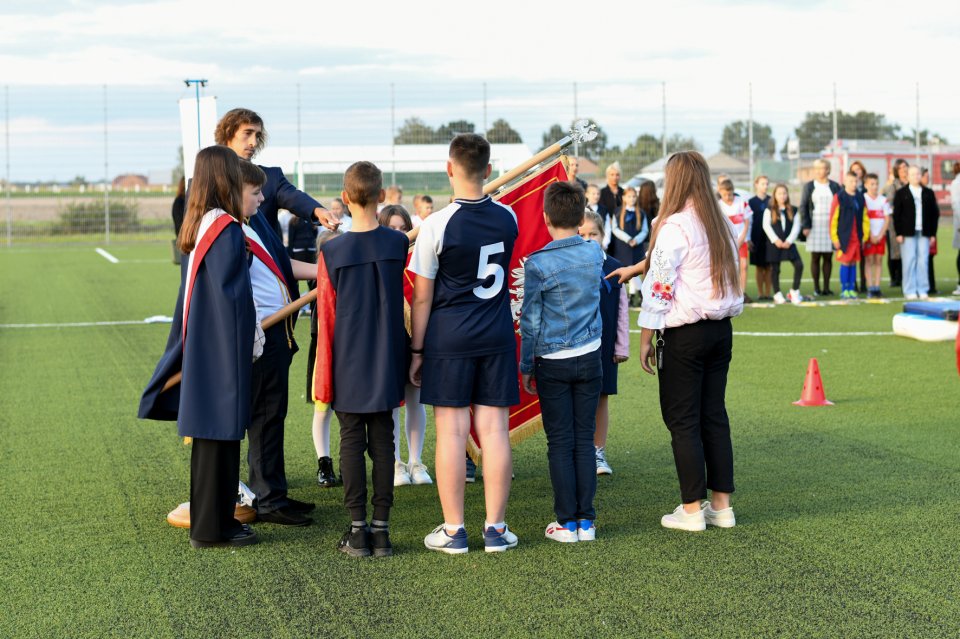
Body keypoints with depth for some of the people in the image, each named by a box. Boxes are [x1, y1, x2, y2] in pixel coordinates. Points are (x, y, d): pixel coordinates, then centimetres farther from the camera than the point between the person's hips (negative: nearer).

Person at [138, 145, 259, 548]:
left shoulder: (196, 227, 9)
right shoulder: (227, 229, -17)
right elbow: (231, 295, -20)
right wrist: (249, 345, -12)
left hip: (200, 345, 9)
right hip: (223, 349, -9)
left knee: (208, 435, 15)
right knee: (219, 435, -2)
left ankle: (209, 519, 24)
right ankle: (212, 528, 5)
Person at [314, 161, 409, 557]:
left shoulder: (332, 251, -8)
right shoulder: (399, 244, -3)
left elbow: (326, 317, -4)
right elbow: (408, 304, 7)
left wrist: (324, 377, 2)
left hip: (348, 362, -2)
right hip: (386, 361, 2)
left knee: (352, 439, 5)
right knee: (382, 439, 6)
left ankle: (357, 529, 5)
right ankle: (381, 528, 8)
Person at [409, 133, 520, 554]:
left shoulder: (437, 225, -11)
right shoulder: (507, 218, 2)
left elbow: (422, 297, -7)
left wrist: (417, 351, 2)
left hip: (448, 337, -3)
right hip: (497, 335, 3)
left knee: (451, 429, 1)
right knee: (494, 428, 4)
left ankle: (453, 530, 4)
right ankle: (495, 529, 8)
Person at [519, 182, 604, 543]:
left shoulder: (537, 263, -12)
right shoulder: (595, 254, 0)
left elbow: (530, 321, -8)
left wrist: (526, 367, 2)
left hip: (552, 364, -3)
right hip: (590, 358, 3)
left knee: (560, 443, 3)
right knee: (585, 439, 7)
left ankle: (567, 523, 6)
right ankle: (586, 520, 9)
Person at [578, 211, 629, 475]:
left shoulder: (613, 268, 2)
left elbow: (622, 310, 6)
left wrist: (622, 347, 4)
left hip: (605, 344, 2)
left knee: (601, 397, 9)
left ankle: (598, 453, 19)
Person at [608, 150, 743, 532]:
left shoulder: (675, 226, -14)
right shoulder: (722, 224, 11)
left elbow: (659, 286, -14)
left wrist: (646, 339, -8)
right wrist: (636, 268, 36)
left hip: (685, 333, -7)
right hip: (721, 329, 7)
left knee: (682, 421, 1)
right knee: (714, 415, 12)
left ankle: (692, 510, 4)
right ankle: (721, 505, 16)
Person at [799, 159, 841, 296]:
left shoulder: (835, 186, 8)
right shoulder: (809, 186, 6)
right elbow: (803, 206, 2)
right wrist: (806, 226, -7)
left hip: (831, 226, 1)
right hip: (814, 226, -1)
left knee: (828, 258, 3)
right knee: (815, 258, 0)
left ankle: (826, 287, 8)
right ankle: (816, 287, 5)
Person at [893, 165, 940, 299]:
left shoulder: (928, 193, 12)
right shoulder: (901, 194, 5)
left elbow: (935, 214, 12)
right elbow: (896, 214, 2)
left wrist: (933, 233, 5)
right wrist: (899, 233, -6)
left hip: (924, 233, 2)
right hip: (908, 233, -2)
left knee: (923, 262, 0)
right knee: (909, 262, -3)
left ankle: (922, 290, 6)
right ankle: (910, 291, 2)